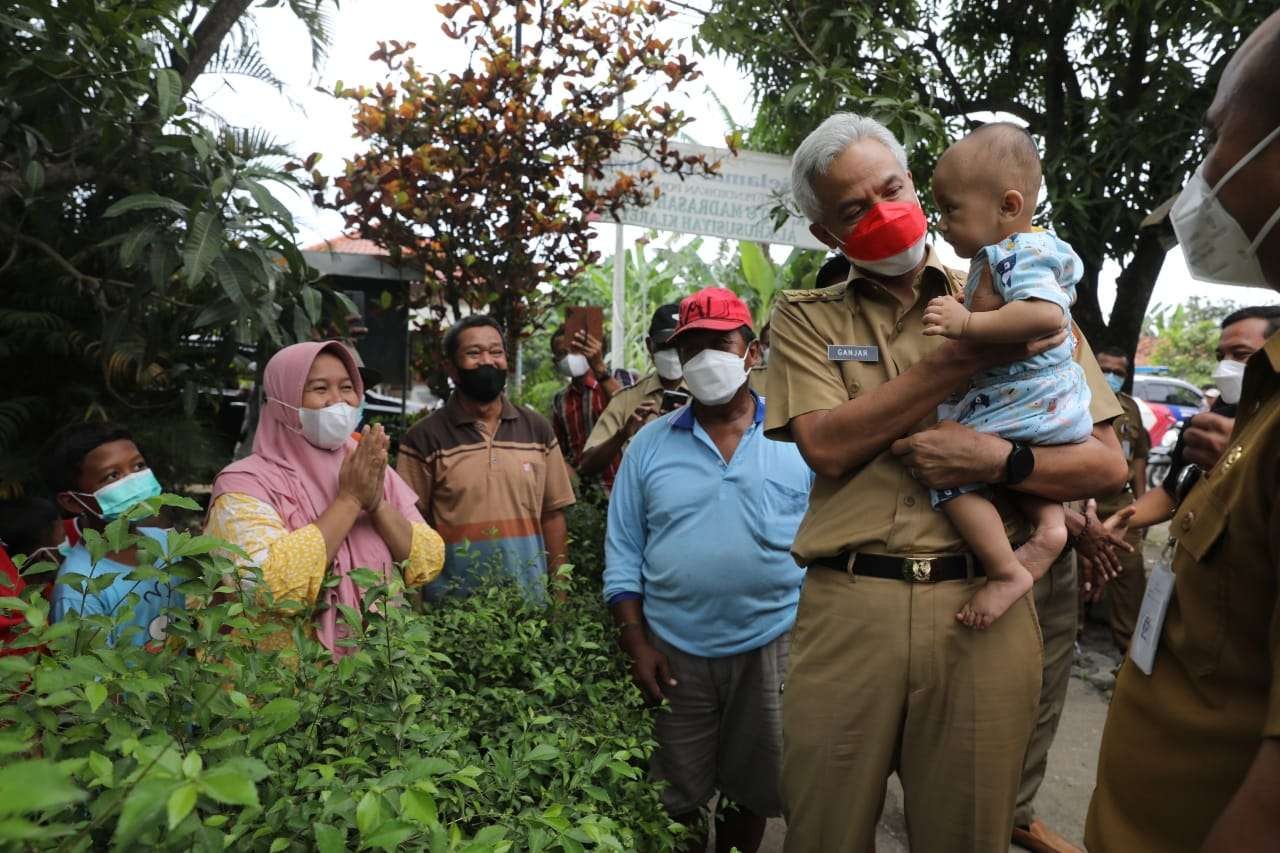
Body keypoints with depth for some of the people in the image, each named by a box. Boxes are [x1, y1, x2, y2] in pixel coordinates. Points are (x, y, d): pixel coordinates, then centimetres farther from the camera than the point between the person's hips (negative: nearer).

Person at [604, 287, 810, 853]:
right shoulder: (650, 444, 0)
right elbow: (623, 553, 2)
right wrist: (635, 641, -4)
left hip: (771, 647, 0)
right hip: (675, 653, 1)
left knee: (751, 793, 17)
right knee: (677, 800, 15)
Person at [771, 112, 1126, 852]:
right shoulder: (807, 317, 6)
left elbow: (1107, 463, 5)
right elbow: (827, 446, -10)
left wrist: (1001, 460, -15)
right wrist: (965, 358, -12)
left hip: (982, 608, 1)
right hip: (847, 607, 0)